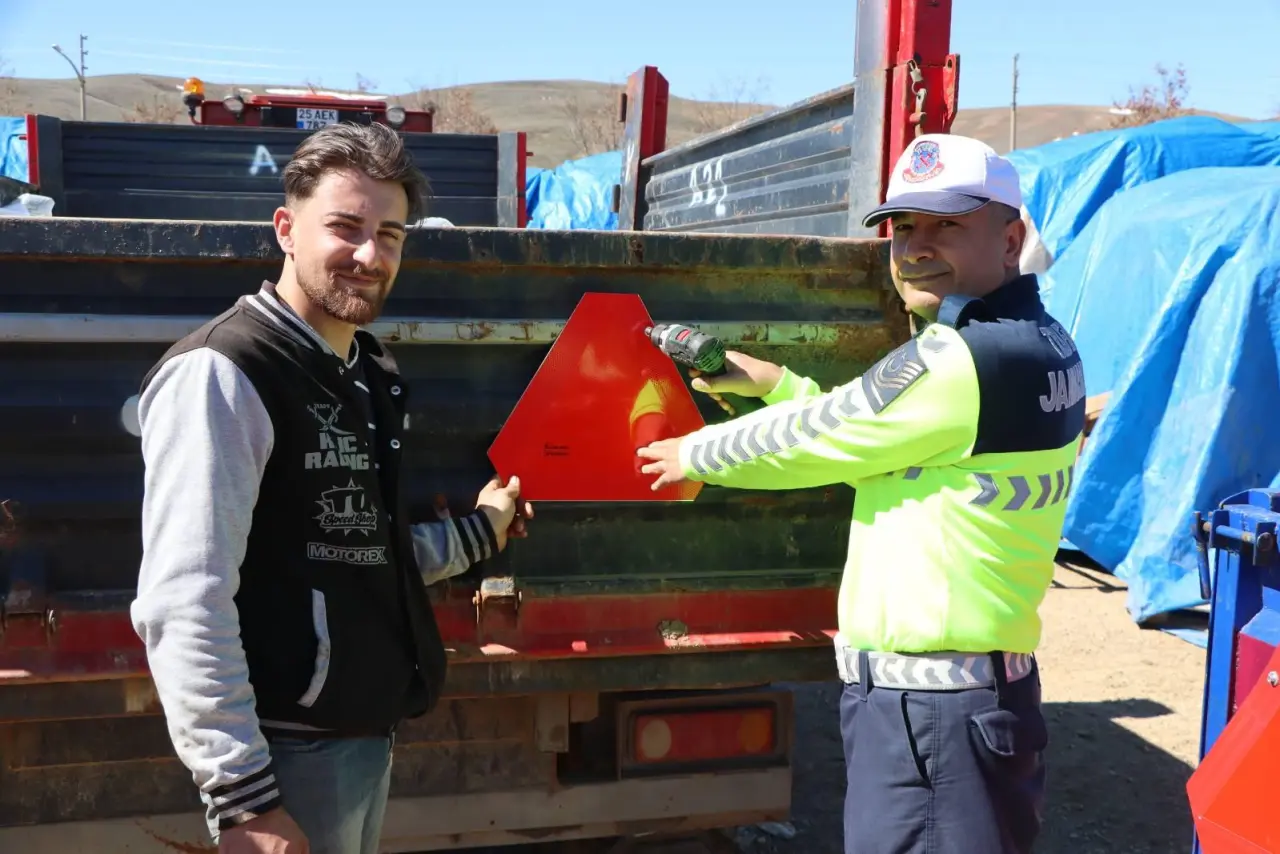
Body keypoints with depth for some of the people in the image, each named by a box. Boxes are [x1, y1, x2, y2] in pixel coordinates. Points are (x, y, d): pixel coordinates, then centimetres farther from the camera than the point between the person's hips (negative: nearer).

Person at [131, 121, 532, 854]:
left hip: (368, 730, 8)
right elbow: (184, 607, -23)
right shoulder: (221, 375, -17)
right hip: (290, 747, -8)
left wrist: (476, 534, 20)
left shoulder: (370, 375, 9)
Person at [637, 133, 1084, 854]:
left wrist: (694, 454, 6)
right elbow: (865, 442, 19)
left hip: (930, 705, -10)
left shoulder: (968, 359, -21)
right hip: (968, 687, 10)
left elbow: (817, 441, -10)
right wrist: (775, 385, 15)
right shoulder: (1033, 343, 11)